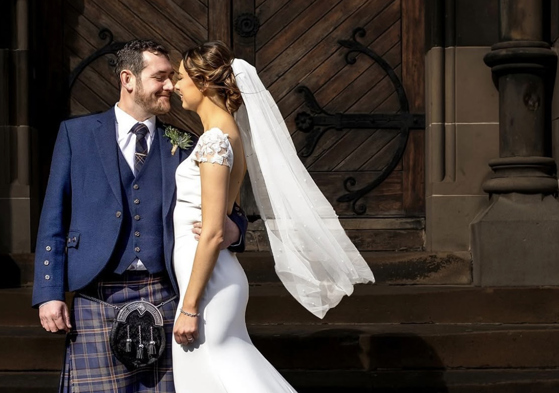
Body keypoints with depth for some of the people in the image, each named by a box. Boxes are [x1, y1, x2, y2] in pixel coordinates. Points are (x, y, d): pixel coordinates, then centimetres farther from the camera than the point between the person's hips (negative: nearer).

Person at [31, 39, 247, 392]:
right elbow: (54, 218, 5)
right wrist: (48, 293, -2)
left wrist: (233, 230, -13)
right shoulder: (76, 134, 7)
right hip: (98, 299, -1)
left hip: (163, 296, 2)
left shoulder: (183, 145, 10)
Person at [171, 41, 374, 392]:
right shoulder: (230, 132, 11)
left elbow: (212, 233, -21)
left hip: (207, 282, -9)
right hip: (220, 277, 9)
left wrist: (189, 307, -19)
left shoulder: (215, 140, -17)